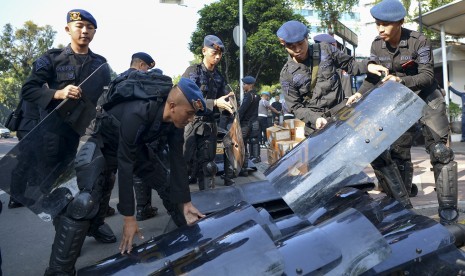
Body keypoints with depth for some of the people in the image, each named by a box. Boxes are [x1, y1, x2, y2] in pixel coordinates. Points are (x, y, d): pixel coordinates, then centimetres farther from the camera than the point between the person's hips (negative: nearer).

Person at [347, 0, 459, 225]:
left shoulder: (419, 42, -20)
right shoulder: (376, 45, -7)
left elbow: (427, 76, -23)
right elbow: (373, 77, -3)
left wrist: (401, 80, -40)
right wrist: (360, 93, -22)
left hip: (426, 98, -4)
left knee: (440, 152, -8)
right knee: (398, 153, 7)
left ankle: (448, 210, 0)